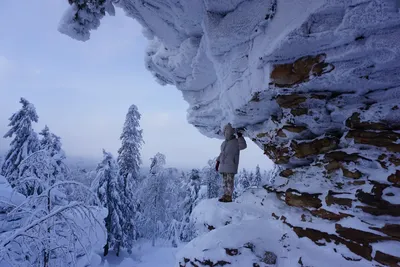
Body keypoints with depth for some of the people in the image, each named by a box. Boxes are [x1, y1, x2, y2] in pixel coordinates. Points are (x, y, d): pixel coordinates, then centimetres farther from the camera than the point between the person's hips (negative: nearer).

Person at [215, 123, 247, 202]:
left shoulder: (236, 142, -7)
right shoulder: (224, 143, 16)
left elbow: (243, 146, -26)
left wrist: (240, 136, -31)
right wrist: (218, 162, 18)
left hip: (231, 165, -7)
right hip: (223, 165, 7)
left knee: (229, 181, -8)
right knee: (225, 181, 8)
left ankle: (229, 197, -5)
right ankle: (225, 195, 12)